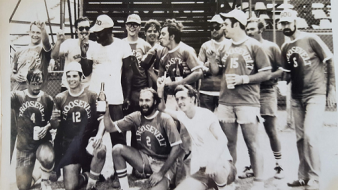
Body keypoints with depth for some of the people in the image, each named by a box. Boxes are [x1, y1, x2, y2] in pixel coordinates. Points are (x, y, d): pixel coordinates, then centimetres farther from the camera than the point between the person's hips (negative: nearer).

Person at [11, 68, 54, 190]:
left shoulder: (47, 99, -1)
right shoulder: (17, 97, -2)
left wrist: (47, 127, -14)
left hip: (42, 142, -1)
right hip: (24, 146, 1)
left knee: (47, 158, -37)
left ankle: (44, 180, -4)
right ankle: (32, 176, 41)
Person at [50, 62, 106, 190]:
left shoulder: (91, 96, 0)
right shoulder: (60, 98, 5)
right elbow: (55, 126, 7)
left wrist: (99, 134, -22)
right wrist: (54, 120, -16)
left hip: (88, 141, -1)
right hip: (69, 145, 2)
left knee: (101, 150, -37)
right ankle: (86, 175, 27)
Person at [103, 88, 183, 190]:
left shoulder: (165, 119, -16)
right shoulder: (136, 117, -1)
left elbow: (176, 148, -18)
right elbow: (110, 127, -2)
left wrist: (161, 173, -20)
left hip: (163, 163, -5)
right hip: (144, 159, 5)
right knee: (117, 149, -16)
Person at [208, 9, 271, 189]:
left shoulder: (253, 45, -4)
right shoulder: (225, 48, 12)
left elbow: (266, 73, -6)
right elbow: (216, 72, 15)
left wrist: (243, 79, -15)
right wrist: (212, 60, -4)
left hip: (247, 102, -5)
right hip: (225, 101, 5)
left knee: (252, 143, 0)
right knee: (229, 143, 12)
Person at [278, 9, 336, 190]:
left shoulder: (310, 39, -7)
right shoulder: (285, 48, 7)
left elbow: (330, 62, -5)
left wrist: (332, 90, -8)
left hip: (316, 94, -5)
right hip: (296, 97, 6)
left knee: (310, 136, -14)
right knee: (300, 138, 10)